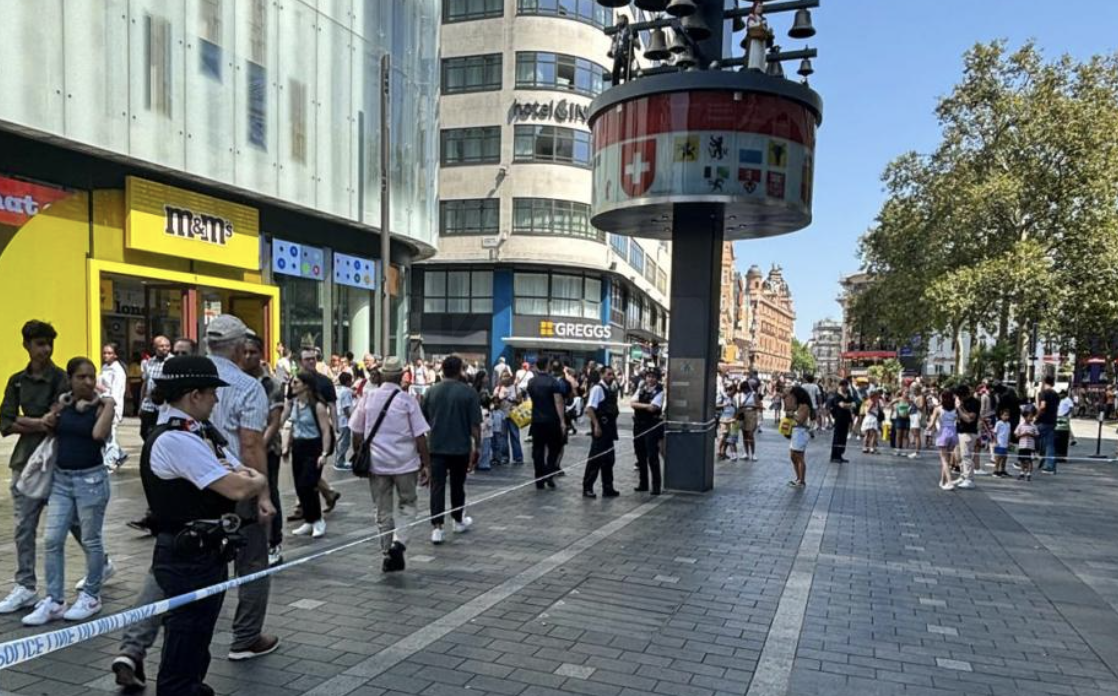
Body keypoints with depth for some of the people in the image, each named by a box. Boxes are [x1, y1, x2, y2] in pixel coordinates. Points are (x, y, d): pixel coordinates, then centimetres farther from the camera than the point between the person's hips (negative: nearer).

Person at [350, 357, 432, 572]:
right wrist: (426, 465, -2)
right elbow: (420, 437, -9)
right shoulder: (407, 401, -9)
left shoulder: (367, 398, -1)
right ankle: (398, 541, -4)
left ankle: (388, 555, 17)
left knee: (383, 510, 13)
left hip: (376, 463, 2)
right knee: (407, 504, 16)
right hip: (405, 463, -2)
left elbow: (357, 433, 5)